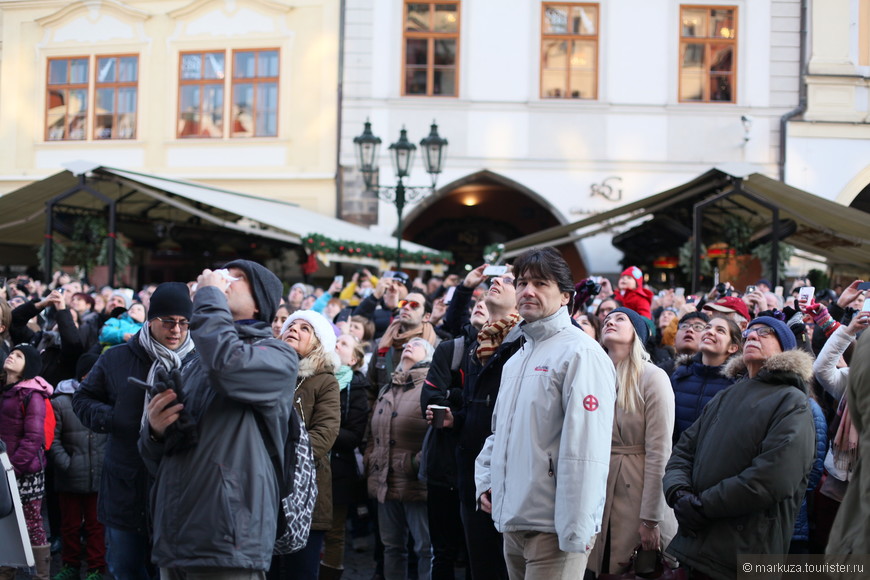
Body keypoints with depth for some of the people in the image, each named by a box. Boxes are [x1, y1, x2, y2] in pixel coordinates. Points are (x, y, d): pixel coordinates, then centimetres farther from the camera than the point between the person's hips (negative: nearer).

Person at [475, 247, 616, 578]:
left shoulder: (579, 353, -12)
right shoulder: (517, 358, 16)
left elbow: (585, 450, -19)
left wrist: (575, 531, -21)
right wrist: (485, 480, 9)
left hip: (551, 530, -8)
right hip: (512, 524, 8)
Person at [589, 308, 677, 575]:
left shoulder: (652, 377, -9)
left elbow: (659, 453, -13)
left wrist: (650, 519, -15)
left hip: (638, 491, -5)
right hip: (600, 493, 5)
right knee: (604, 569, 11)